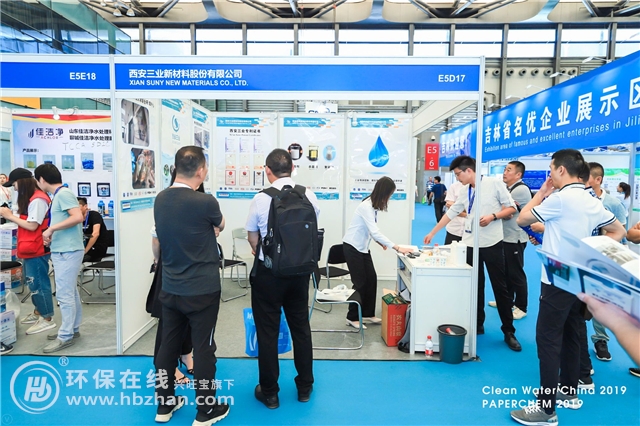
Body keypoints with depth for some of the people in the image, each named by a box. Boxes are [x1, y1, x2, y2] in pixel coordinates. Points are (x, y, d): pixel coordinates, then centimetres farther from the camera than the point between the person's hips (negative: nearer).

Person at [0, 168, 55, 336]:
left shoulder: (37, 200, -16)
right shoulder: (29, 199, 14)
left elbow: (32, 226, -18)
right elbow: (25, 222, 15)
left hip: (36, 251, -9)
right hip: (30, 250, 9)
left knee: (38, 283, -3)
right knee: (33, 282, 17)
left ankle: (47, 319, 4)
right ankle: (38, 312, 29)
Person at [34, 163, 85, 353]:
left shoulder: (63, 193, -14)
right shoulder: (58, 195, 16)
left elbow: (78, 217, -26)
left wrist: (51, 228, -20)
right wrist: (51, 234, 4)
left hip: (67, 252, -10)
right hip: (62, 251, 10)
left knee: (64, 294, -4)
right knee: (70, 292, 16)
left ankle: (65, 336, 4)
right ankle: (73, 329, 25)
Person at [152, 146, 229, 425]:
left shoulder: (160, 200, 1)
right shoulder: (204, 202, -19)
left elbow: (155, 245, 12)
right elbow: (221, 225, 3)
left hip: (169, 288, 6)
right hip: (202, 290, -6)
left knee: (168, 345, 16)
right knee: (203, 349, 6)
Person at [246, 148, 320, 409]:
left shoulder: (261, 199, -14)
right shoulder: (309, 196, -6)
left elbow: (252, 237, -1)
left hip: (268, 271, -3)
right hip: (299, 270, 3)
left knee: (268, 331, 10)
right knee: (300, 327, 17)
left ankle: (269, 393, 23)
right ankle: (304, 388, 32)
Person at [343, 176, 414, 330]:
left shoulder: (374, 205, 5)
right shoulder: (366, 206, -24)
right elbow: (375, 231, -31)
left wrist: (379, 242, -3)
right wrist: (397, 247, -33)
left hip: (362, 247, 9)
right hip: (352, 247, -9)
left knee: (371, 279, 8)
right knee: (360, 282, -3)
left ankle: (367, 314, 19)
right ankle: (352, 317, 10)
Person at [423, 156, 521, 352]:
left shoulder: (494, 183, -7)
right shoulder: (465, 191, 9)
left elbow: (511, 207, -4)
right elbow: (451, 213, 14)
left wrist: (492, 216, -21)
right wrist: (432, 233, 15)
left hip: (492, 243, -5)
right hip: (470, 243, 5)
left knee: (500, 287, 2)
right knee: (475, 286, 10)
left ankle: (509, 331, 12)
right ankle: (478, 324, 22)